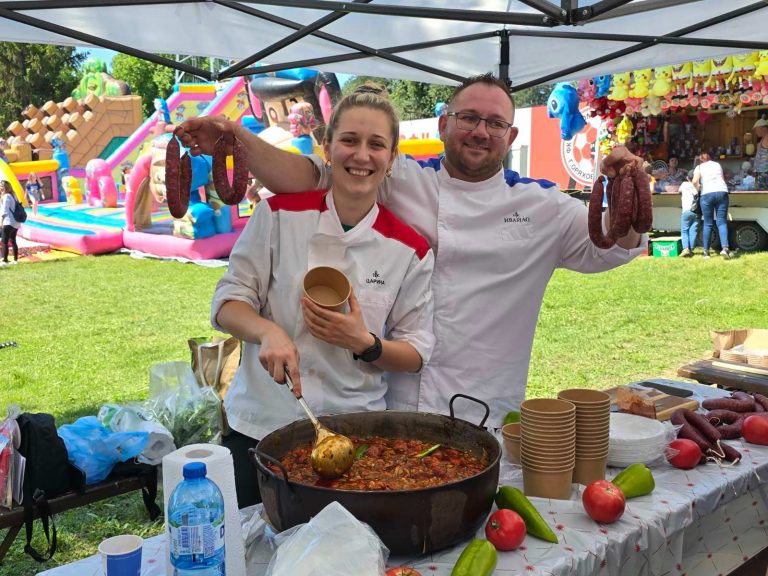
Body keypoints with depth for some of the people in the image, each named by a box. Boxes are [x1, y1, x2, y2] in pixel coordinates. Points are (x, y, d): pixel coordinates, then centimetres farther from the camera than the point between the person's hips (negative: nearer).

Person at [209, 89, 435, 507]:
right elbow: (227, 303, -1)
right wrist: (269, 331, -21)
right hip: (259, 425, 0)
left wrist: (365, 343, -17)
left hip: (351, 434, 0)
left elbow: (416, 354, 2)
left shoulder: (410, 249, -3)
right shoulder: (280, 214, -4)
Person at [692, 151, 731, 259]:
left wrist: (698, 189, 12)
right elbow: (723, 179, 25)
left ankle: (706, 251, 5)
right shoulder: (717, 165, 21)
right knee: (722, 222, -1)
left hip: (707, 194, -2)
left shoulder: (699, 167, 10)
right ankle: (725, 247, -18)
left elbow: (695, 181, -5)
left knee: (707, 223, 4)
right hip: (722, 192, 2)